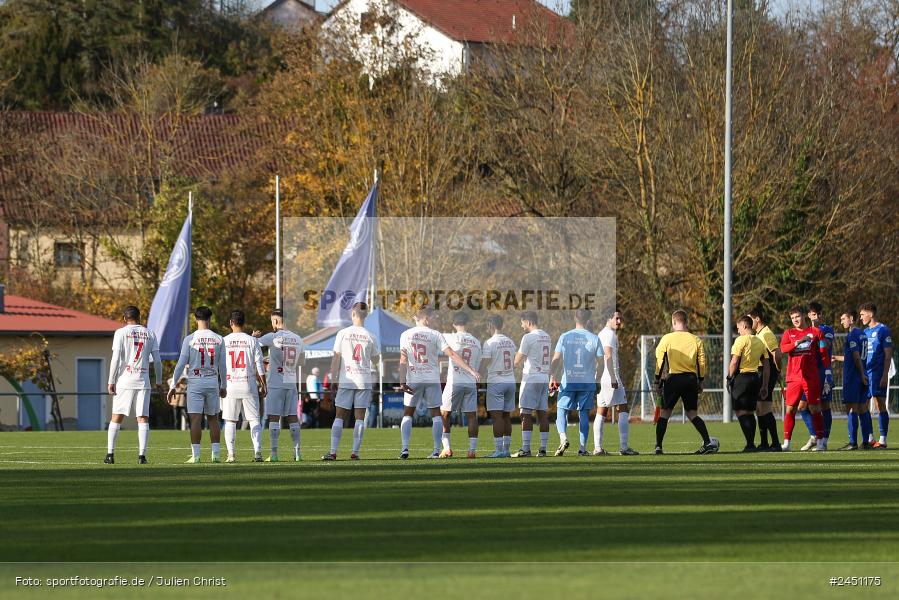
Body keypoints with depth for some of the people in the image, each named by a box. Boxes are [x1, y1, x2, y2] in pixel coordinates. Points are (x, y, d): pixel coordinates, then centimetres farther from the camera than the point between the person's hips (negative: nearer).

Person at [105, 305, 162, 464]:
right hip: (143, 381, 2)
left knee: (116, 418, 6)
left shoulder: (121, 333, 0)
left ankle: (110, 454, 3)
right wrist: (159, 381, 17)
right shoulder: (149, 334, 9)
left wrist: (111, 382, -2)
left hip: (125, 380, -1)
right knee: (143, 419, 1)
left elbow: (116, 359, -6)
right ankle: (142, 455, -7)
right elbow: (157, 360, 8)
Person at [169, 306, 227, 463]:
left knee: (195, 419, -4)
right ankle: (216, 454, 9)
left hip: (195, 382, -3)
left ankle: (195, 455, -8)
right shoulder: (218, 339, 2)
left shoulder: (190, 339, -5)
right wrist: (223, 386, 17)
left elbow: (181, 364, -7)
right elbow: (222, 366, 6)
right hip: (213, 382, 3)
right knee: (213, 418, 11)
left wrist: (173, 386, -2)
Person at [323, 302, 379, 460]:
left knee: (339, 417, 3)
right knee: (360, 417, 4)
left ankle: (333, 452, -4)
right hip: (364, 381, 1)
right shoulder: (370, 337, 0)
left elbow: (336, 358, -2)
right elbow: (374, 360, 12)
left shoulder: (343, 334, -3)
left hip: (346, 380, -1)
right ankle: (355, 452, 1)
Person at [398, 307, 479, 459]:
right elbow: (452, 355, -8)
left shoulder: (406, 335, 1)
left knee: (408, 414, 10)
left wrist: (403, 382, -3)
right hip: (432, 379, -1)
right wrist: (471, 371, -7)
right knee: (436, 414, 8)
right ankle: (436, 451, 2)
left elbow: (403, 360, -3)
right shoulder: (435, 335, -3)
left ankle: (405, 448, -4)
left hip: (413, 380, 1)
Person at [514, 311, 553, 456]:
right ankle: (543, 448, 5)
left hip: (531, 379, -7)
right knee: (542, 414, 7)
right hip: (545, 378, 7)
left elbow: (518, 360, -8)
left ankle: (525, 448, -9)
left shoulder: (528, 337, -11)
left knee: (526, 414, -5)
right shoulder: (546, 337, 13)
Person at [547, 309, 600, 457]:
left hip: (568, 382, -1)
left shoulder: (565, 337, -1)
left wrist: (552, 377, 6)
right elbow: (600, 363, 3)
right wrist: (597, 380, 15)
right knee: (584, 413, 7)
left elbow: (556, 359, -2)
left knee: (561, 410, 9)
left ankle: (563, 437, -14)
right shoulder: (594, 339, 0)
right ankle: (582, 447, 4)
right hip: (588, 383, 1)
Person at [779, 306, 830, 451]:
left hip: (812, 378, -2)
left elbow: (824, 354, 5)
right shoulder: (789, 333, 12)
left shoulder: (816, 332, 6)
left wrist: (827, 373, 0)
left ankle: (820, 442, 2)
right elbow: (783, 348, -5)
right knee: (790, 409, -1)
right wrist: (798, 342, -19)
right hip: (793, 378, 2)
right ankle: (786, 443, 2)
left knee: (815, 409, -2)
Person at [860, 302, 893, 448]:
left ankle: (883, 440, -4)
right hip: (865, 373, 8)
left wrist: (885, 375, -15)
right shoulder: (865, 332, 17)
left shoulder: (883, 330, -5)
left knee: (881, 406, -6)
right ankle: (870, 439, 12)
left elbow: (888, 354, -9)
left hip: (878, 374, -8)